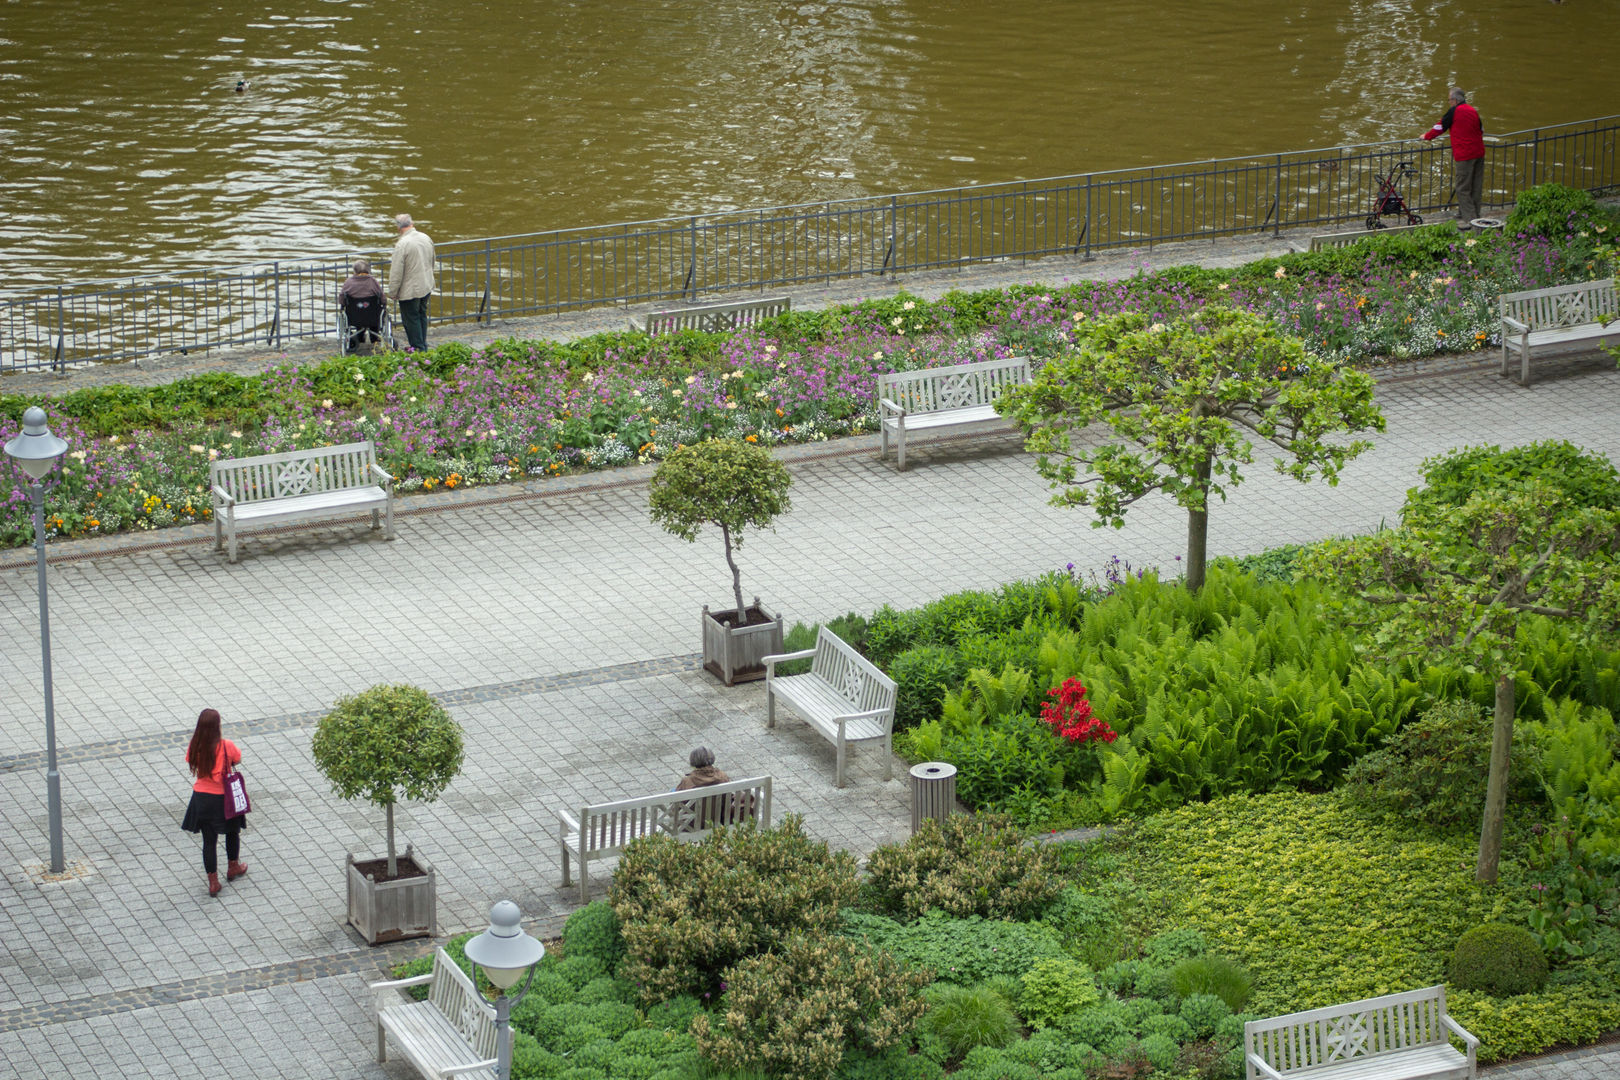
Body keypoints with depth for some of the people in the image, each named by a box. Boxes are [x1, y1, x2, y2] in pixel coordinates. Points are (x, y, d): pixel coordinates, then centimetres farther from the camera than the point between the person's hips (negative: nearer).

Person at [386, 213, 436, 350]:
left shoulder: (402, 244, -21)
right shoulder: (426, 238, 2)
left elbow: (396, 272, -19)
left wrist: (392, 292, -9)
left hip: (410, 290, -7)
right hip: (427, 286, 7)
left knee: (411, 319, 3)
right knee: (421, 315, 19)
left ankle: (418, 349, 6)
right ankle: (423, 346, 27)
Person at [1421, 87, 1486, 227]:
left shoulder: (1454, 111, -7)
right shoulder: (1473, 111, 12)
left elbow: (1440, 127, 0)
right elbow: (1481, 130, 23)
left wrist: (1426, 136, 16)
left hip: (1464, 155, -7)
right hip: (1479, 152, 7)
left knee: (1462, 188, -1)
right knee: (1476, 187, 12)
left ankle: (1469, 219, -4)